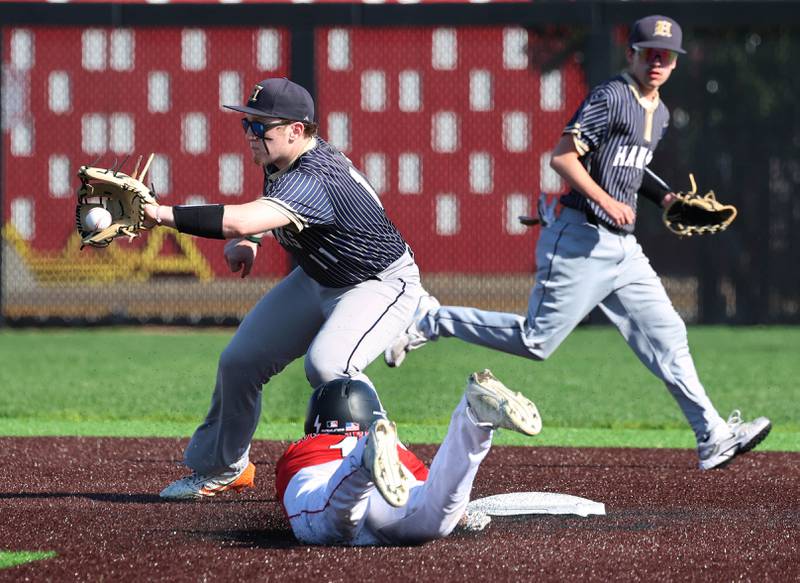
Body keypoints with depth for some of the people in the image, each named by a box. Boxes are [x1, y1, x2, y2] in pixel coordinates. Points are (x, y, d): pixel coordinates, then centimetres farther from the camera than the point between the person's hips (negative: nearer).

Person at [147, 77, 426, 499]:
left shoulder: (314, 180, -37)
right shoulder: (281, 159, -7)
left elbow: (242, 221, -51)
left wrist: (163, 215, -52)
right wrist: (250, 240, -1)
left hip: (382, 285, -10)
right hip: (318, 280, 10)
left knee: (327, 364, -34)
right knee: (240, 361, 6)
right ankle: (222, 467, 26)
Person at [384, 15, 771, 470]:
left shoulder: (659, 114, 16)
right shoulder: (610, 97, -11)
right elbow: (562, 156, -18)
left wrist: (663, 196, 15)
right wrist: (606, 201, -26)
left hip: (623, 247, 8)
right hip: (580, 242, -8)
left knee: (666, 335, 1)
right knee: (537, 340, -4)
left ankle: (714, 438, -1)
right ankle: (431, 321, 12)